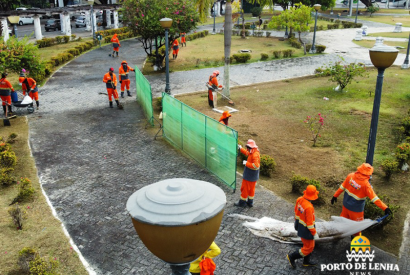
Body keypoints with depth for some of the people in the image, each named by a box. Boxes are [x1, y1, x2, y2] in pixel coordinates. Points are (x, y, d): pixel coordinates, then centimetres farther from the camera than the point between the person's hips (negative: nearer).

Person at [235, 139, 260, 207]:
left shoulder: (255, 155, -28)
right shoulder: (253, 152, 2)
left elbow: (256, 165, -36)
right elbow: (247, 153, 24)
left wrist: (246, 163, -28)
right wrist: (240, 148, 22)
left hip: (249, 176, -9)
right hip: (254, 176, 10)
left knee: (245, 189, 7)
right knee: (251, 189, 20)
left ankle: (242, 202, 21)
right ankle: (250, 202, 32)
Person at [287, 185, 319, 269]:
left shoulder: (299, 199, -11)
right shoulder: (309, 207, -35)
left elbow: (296, 211, 6)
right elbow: (310, 223, -26)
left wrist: (296, 221, 22)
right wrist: (314, 233, -13)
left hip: (300, 225, 9)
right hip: (306, 230, -9)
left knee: (310, 245, 26)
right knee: (308, 248, 12)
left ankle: (306, 262, 42)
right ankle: (292, 256, 23)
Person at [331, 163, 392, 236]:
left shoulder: (350, 176, -13)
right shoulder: (366, 184, -27)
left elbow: (342, 187, -2)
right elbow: (374, 198, -27)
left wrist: (335, 196, 9)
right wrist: (385, 208, -23)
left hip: (346, 205, 5)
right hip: (356, 209, -5)